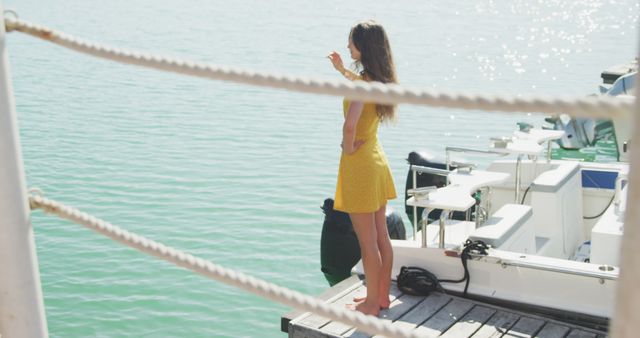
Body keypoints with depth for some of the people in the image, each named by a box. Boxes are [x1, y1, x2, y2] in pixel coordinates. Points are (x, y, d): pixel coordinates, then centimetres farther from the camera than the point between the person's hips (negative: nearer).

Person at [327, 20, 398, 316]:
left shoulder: (362, 84, -22)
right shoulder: (379, 80, 4)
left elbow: (350, 124, -38)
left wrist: (348, 146, -19)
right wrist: (342, 70, 32)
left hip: (359, 163, -9)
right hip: (376, 159, 9)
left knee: (367, 241, 3)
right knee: (381, 236, 16)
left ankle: (372, 303, 15)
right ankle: (382, 296, 28)